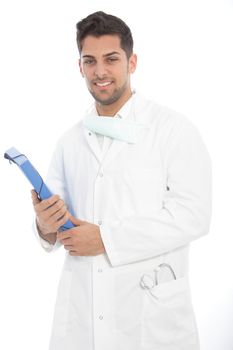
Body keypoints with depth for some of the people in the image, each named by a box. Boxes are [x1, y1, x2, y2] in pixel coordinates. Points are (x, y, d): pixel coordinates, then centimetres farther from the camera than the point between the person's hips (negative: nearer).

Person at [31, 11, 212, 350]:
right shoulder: (69, 142, 10)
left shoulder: (174, 129, -6)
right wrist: (47, 226, -11)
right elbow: (54, 219, 13)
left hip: (151, 312, -4)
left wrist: (106, 239, -17)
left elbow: (193, 214, -14)